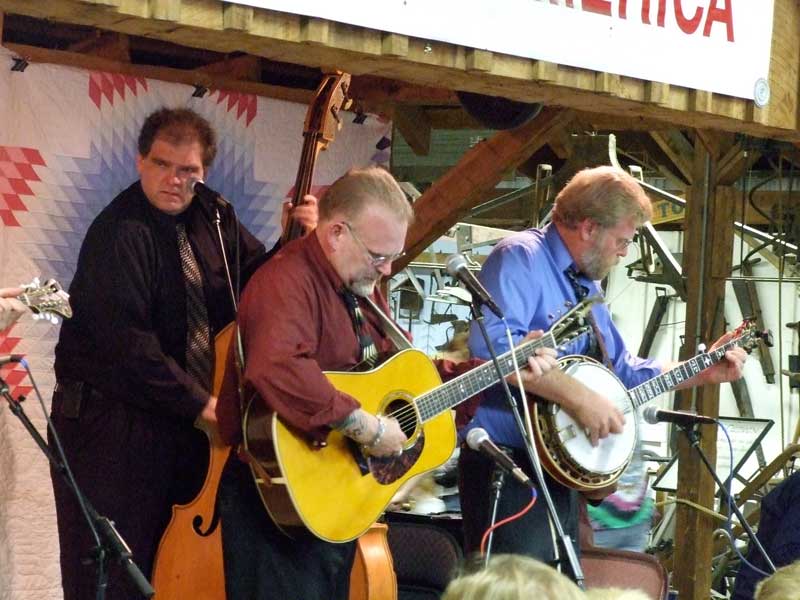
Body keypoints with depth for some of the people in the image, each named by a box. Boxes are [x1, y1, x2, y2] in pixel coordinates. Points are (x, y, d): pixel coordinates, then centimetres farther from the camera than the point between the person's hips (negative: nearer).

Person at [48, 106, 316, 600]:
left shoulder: (211, 218, 8)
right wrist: (199, 403, -21)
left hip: (186, 421, 8)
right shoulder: (121, 232, -16)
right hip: (112, 424, -8)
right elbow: (125, 340, -22)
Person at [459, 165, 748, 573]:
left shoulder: (586, 286, 21)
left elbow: (623, 372, 30)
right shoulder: (521, 258, -10)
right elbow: (491, 344, -28)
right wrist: (577, 395, -26)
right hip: (508, 467, -10)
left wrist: (703, 373, 23)